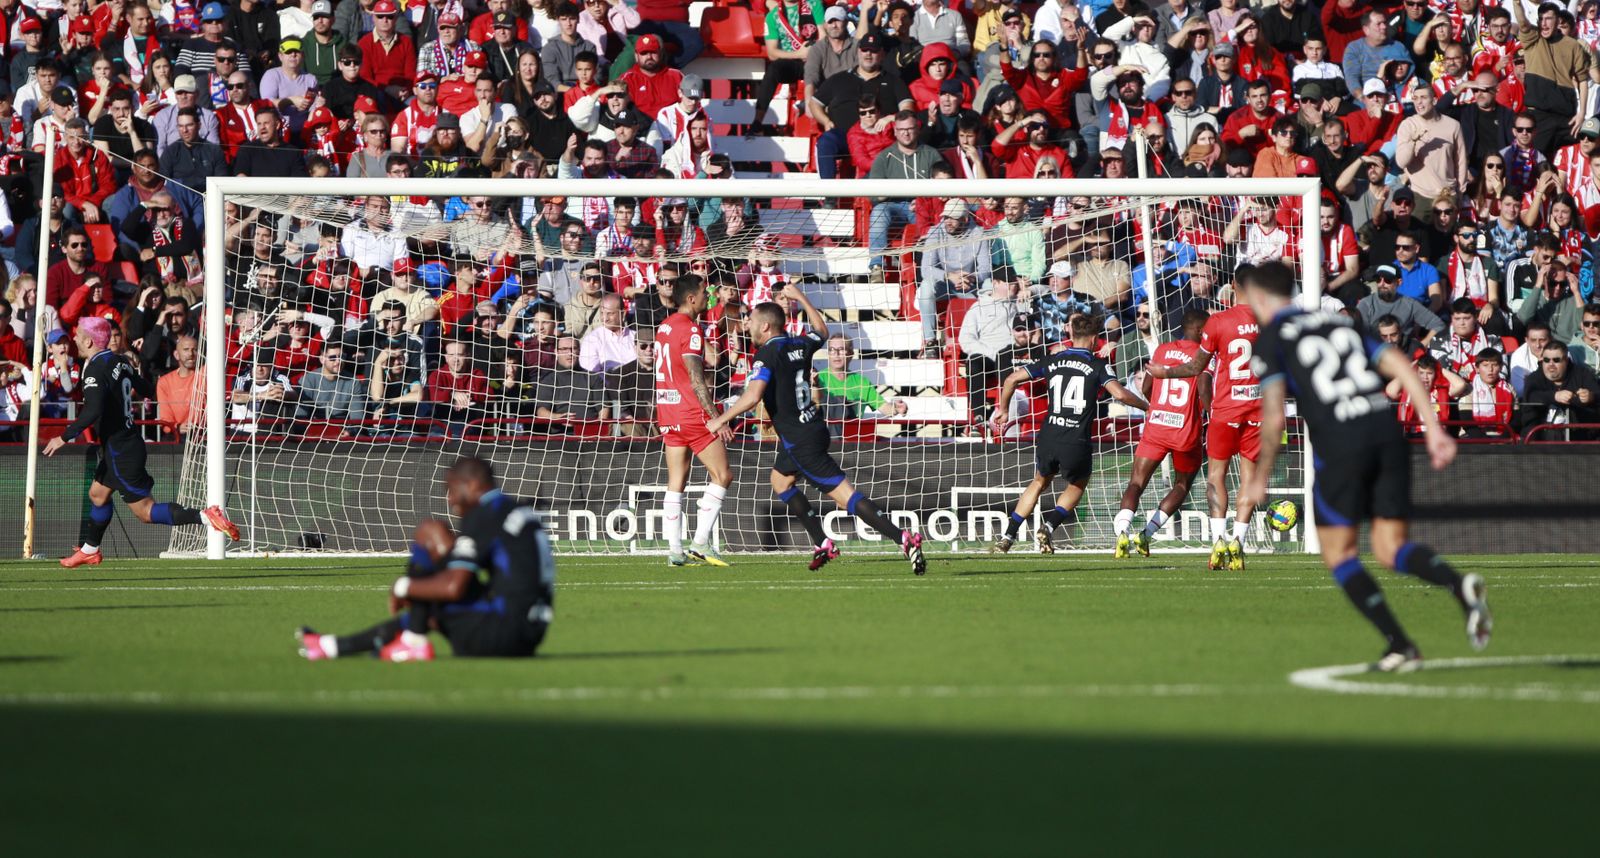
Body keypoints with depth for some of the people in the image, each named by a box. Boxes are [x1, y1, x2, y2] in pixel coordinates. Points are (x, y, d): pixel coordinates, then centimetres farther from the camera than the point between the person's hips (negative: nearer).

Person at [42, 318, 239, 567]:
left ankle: (205, 516, -20)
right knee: (98, 493, 23)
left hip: (120, 450, -10)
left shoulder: (95, 369, -20)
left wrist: (65, 437, -23)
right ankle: (89, 550, 37)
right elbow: (147, 390, 17)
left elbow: (93, 411, -32)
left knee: (145, 511, -7)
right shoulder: (119, 361, 6)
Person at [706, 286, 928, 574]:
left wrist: (721, 420, -17)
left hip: (800, 440, -9)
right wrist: (800, 297, 37)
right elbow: (821, 331, 30)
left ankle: (902, 539, -23)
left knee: (846, 496, -13)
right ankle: (822, 544, 25)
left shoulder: (767, 354, -16)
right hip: (815, 428, 9)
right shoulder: (799, 345, 6)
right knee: (780, 480, 28)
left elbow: (753, 395, -28)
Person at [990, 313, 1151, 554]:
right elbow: (1119, 393, -14)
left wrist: (1003, 410, 25)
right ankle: (1049, 527, 4)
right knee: (1077, 486, 26)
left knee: (1040, 482, 28)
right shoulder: (1097, 365, 0)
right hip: (1077, 443, -3)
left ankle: (1007, 537, 21)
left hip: (1047, 439, 3)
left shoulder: (1052, 361, 10)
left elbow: (1012, 379, 10)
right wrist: (1147, 406, 3)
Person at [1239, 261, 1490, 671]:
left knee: (1340, 556, 9)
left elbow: (1274, 415, -3)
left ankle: (1400, 646, -3)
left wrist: (1260, 478, 9)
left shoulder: (1270, 340, 8)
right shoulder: (1339, 322, 24)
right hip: (1388, 431, 5)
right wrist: (1433, 428, 11)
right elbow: (1402, 366, 14)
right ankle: (1460, 584, -21)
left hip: (1341, 445, -5)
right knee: (1391, 549, 10)